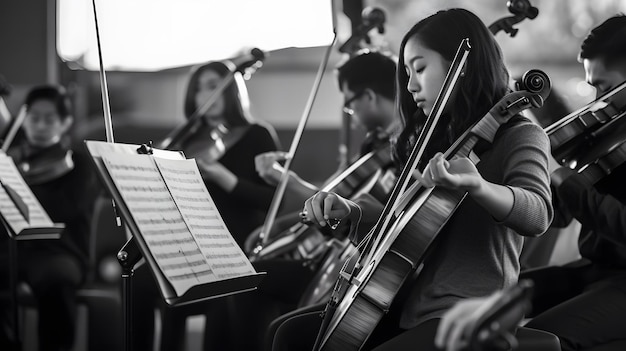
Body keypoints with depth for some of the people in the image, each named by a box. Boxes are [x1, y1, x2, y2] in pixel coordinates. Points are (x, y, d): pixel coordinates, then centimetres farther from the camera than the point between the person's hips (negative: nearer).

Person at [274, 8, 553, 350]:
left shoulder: (519, 136, -7)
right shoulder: (437, 139, 15)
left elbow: (537, 214, -26)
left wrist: (476, 184, -46)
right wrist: (351, 211, 0)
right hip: (412, 304, 8)